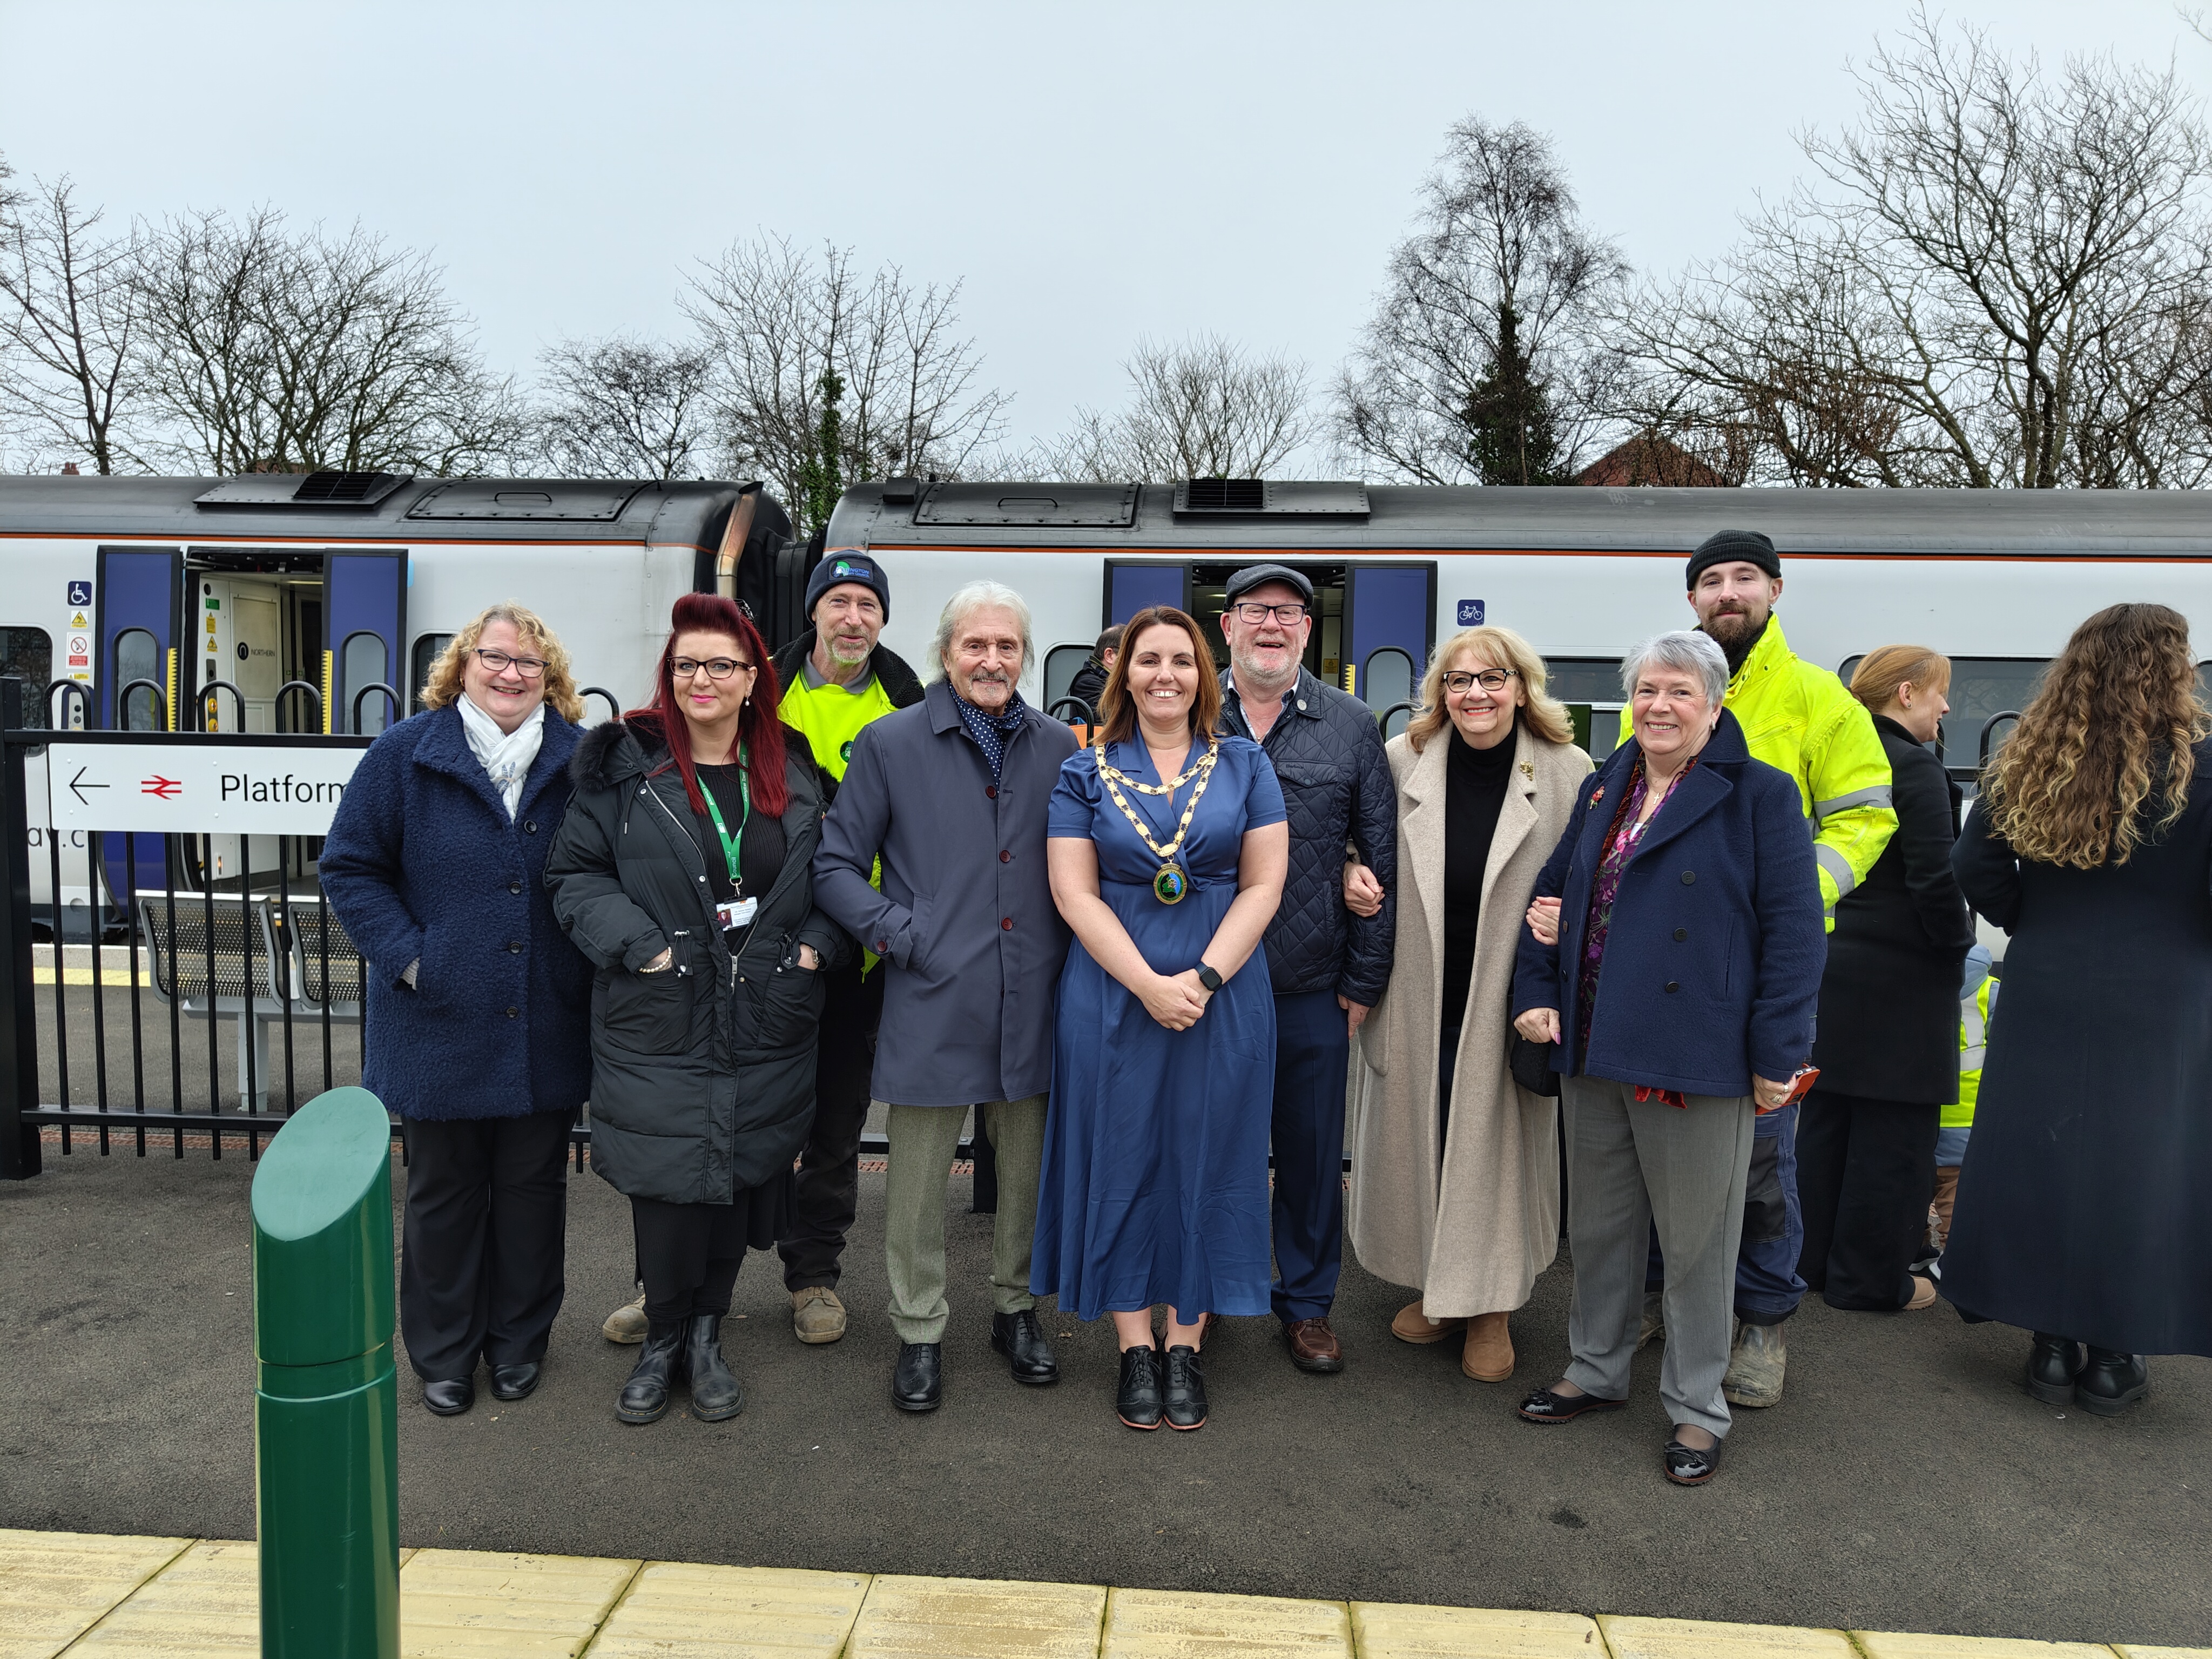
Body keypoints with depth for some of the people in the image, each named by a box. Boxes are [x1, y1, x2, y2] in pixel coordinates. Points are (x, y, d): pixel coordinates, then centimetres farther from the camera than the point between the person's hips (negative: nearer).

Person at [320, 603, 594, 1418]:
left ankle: (519, 1339, 33)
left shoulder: (582, 761, -1)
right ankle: (444, 1353, 31)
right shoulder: (406, 753, -4)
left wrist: (594, 959, -4)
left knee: (532, 1186, 14)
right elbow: (351, 869, -2)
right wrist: (410, 958, -11)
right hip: (441, 1023, -1)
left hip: (547, 1031, 1)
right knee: (444, 1191, 13)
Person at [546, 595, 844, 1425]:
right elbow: (575, 875, -1)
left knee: (739, 1177, 10)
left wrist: (813, 946, 0)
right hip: (657, 1024, -2)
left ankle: (705, 1336, 30)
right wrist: (638, 945, -13)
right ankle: (663, 1341, 24)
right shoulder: (625, 765, -1)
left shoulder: (793, 771, 8)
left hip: (764, 1027, 3)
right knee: (668, 1183, 0)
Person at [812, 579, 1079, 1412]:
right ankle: (919, 1332, 25)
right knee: (919, 1175, 7)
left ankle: (1016, 1307, 35)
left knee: (1028, 1165, 15)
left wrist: (1069, 950, 2)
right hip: (933, 1000, -2)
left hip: (1033, 1000, 3)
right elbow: (836, 865, 2)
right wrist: (901, 934, -8)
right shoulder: (890, 743, -1)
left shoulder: (1058, 749, 7)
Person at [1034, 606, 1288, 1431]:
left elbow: (1264, 884, -1)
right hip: (1113, 995, 0)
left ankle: (1186, 1348, 21)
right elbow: (1074, 893, -4)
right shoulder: (1085, 773, 3)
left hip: (1223, 996, 1)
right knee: (1122, 1163, 6)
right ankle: (1134, 1350, 20)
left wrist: (1203, 978, -13)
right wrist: (1150, 985, -14)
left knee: (1205, 1163, 7)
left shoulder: (1245, 766, 5)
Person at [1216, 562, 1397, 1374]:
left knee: (1313, 1153, 11)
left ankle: (1308, 1304, 30)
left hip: (1313, 990, 0)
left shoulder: (1352, 727, 3)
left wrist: (1364, 980, 0)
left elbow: (1382, 860, 3)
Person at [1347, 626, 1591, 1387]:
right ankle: (1435, 1287, 33)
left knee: (1495, 1143, 7)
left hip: (1506, 1001, -2)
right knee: (1416, 1136, 13)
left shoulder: (1568, 773, -6)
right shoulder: (1401, 761, -1)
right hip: (1415, 997, 2)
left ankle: (1490, 1305, 26)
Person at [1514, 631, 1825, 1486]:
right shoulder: (1603, 792, 11)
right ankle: (1597, 1370, 37)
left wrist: (1777, 1055, -14)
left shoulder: (1760, 796, -7)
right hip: (1595, 1049, 6)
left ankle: (1697, 1409, 25)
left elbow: (1792, 928, -11)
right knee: (1599, 1225, 18)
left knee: (1697, 1238, 8)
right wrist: (1536, 993, 5)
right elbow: (1552, 895, 17)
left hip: (1698, 1058, -6)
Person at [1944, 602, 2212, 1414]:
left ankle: (2052, 1344, 20)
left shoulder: (2027, 766, -1)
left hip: (2043, 1000, 3)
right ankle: (2114, 1358, 17)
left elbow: (1976, 874, 1)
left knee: (2042, 1159, 11)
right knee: (2141, 1170, 8)